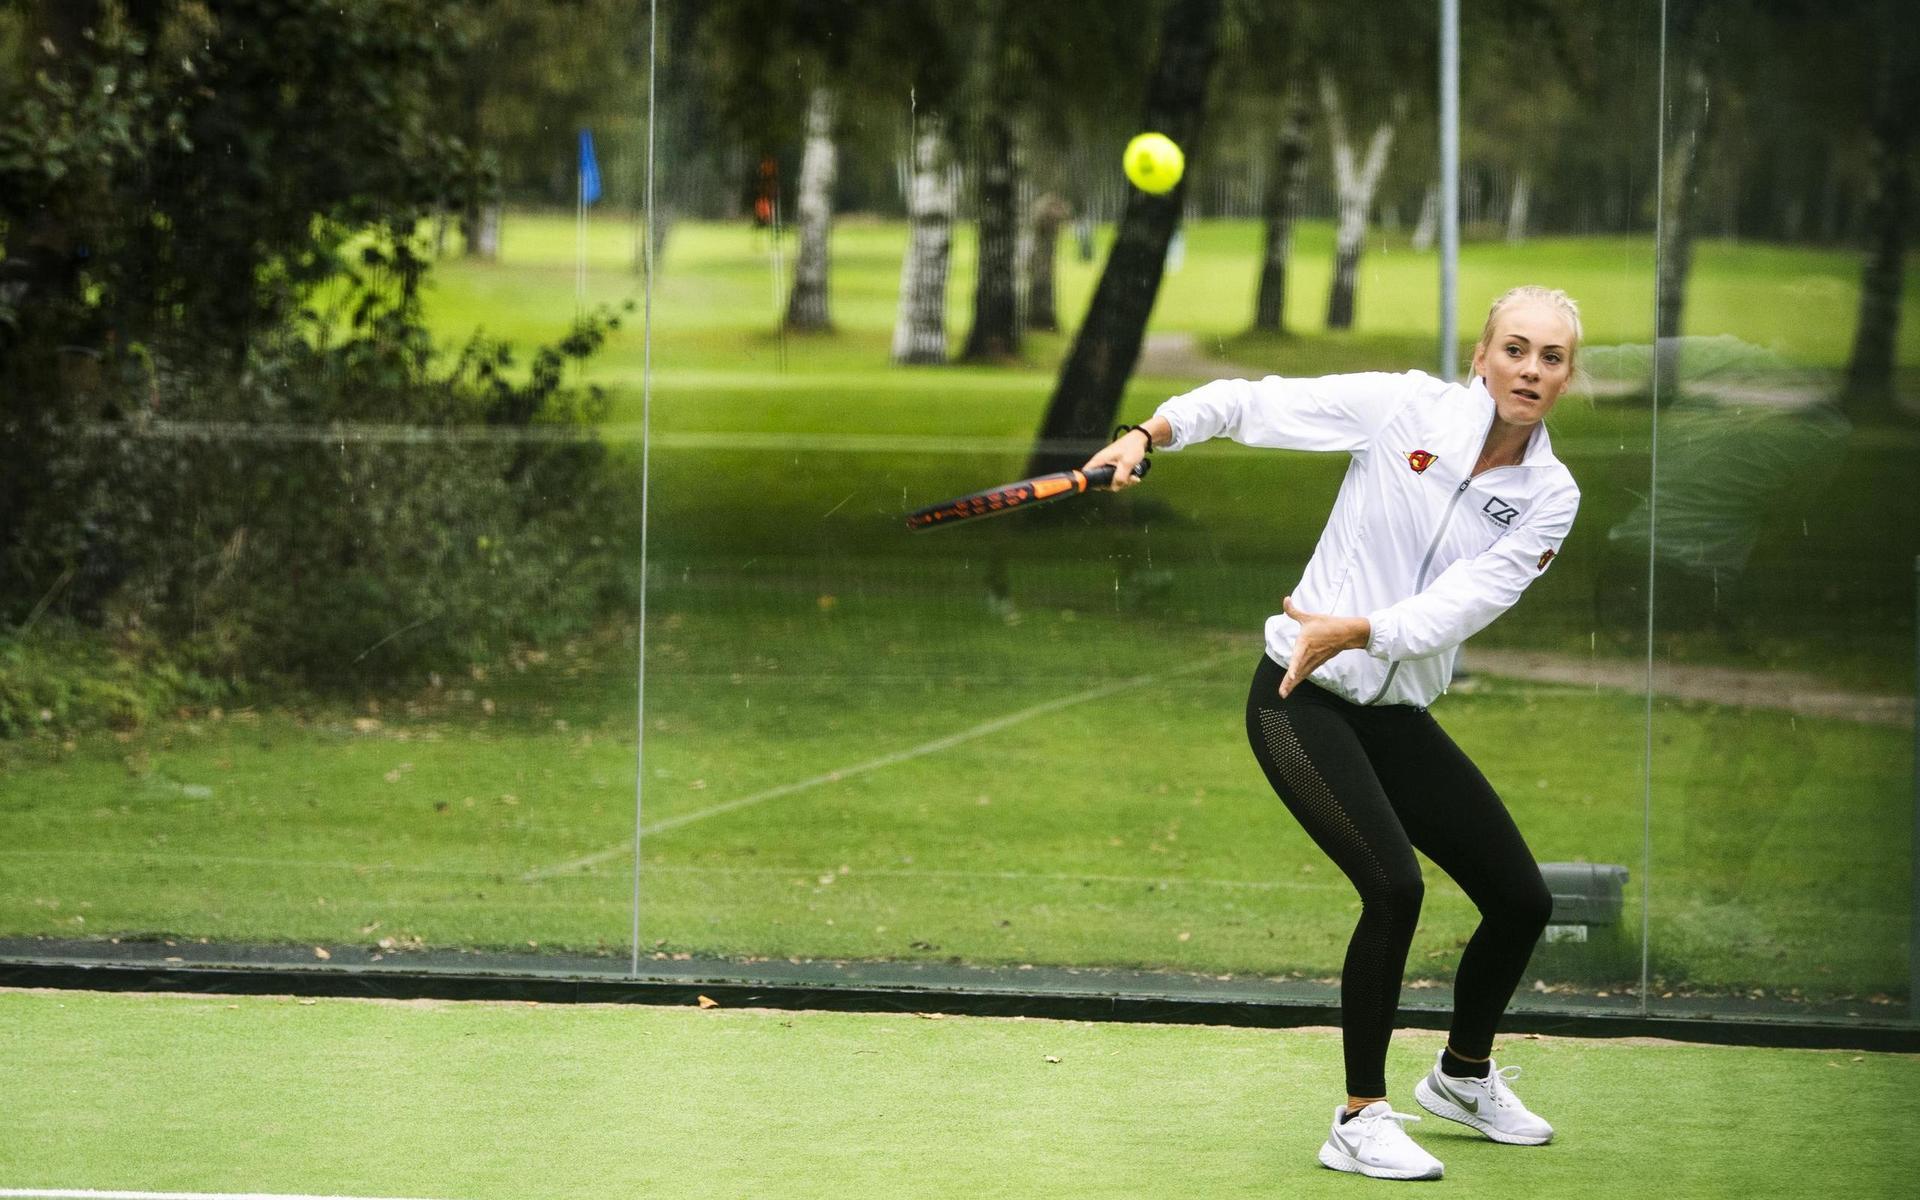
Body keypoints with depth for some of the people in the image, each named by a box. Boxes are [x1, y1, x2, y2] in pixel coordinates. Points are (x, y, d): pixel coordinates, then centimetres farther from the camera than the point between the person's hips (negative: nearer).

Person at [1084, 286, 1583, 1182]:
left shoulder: (1549, 499, -3)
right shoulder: (1404, 408, -10)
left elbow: (1457, 605, -17)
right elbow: (1253, 403, -4)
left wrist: (1356, 631, -32)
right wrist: (1148, 434, -18)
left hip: (1397, 715, 5)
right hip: (1301, 703, -5)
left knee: (1522, 901, 7)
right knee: (1394, 887, -23)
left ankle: (1463, 1075, 35)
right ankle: (1360, 1120, -11)